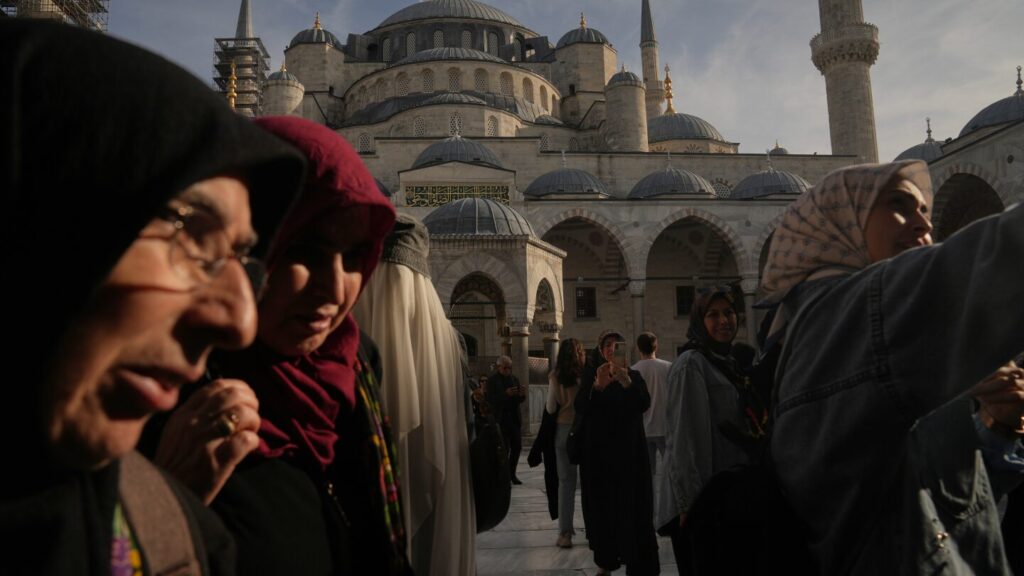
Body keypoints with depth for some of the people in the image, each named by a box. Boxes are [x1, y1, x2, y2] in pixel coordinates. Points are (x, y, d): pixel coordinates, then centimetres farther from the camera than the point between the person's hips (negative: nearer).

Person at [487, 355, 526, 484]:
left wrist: (522, 394, -12)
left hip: (515, 418, 5)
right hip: (501, 419, -5)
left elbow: (520, 400, 11)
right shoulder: (492, 380, -3)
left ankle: (512, 473, 16)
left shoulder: (514, 379, 12)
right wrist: (506, 394, -25)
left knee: (517, 447, 2)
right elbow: (490, 399, -13)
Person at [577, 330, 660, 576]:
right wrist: (598, 386, -28)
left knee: (633, 507, -6)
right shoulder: (590, 376, 5)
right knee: (602, 506, 3)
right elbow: (580, 408, -11)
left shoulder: (634, 376, 5)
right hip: (598, 450, 1)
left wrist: (627, 383, -30)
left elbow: (644, 405, -13)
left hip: (629, 450, -1)